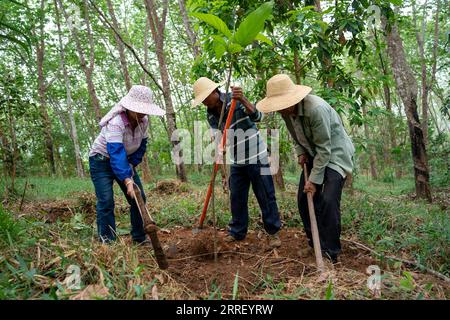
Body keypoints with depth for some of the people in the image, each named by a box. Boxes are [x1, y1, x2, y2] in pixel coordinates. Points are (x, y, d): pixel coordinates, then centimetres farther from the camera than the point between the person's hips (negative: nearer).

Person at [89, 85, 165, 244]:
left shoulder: (143, 121, -12)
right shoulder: (115, 123, -33)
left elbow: (141, 146, 1)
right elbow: (116, 154, -43)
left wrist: (132, 165, -11)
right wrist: (127, 180, -52)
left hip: (126, 161, 6)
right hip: (102, 160, -6)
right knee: (106, 201, -16)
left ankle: (140, 238, 11)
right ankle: (107, 242, -6)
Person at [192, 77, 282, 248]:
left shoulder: (235, 100, -15)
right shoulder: (210, 115, 3)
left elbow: (258, 117, -27)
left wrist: (243, 101, -45)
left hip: (256, 157, -6)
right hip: (236, 162, 6)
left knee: (265, 196, 2)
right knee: (236, 198, 11)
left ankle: (273, 232, 14)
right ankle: (237, 231, 24)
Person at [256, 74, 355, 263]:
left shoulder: (316, 108, -32)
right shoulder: (286, 110, -8)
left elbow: (324, 148, -27)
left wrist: (314, 179, -24)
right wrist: (301, 152, -2)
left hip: (335, 153, -8)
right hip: (314, 154, 8)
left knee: (328, 201, -19)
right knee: (304, 198, 6)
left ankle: (330, 252, -4)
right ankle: (314, 244, 22)